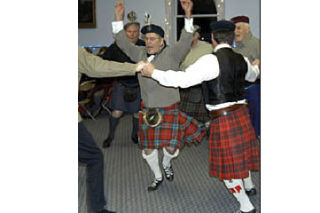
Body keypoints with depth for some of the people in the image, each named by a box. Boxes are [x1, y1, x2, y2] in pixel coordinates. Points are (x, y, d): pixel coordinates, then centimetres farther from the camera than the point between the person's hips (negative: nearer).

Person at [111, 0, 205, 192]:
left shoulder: (171, 53, -8)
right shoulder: (141, 54, 6)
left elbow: (186, 41, -22)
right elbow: (124, 43, 10)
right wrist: (119, 18, 2)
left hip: (169, 110, -4)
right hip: (148, 110, 5)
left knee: (171, 148, -6)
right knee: (148, 149, 11)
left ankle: (166, 163, 31)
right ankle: (158, 177, 36)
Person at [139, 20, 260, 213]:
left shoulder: (211, 60, -18)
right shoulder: (241, 60, 5)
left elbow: (184, 79, -25)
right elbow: (253, 75, 28)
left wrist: (153, 73, -16)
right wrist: (256, 67, 52)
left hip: (223, 117, -7)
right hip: (242, 111, 8)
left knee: (227, 161, 7)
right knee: (240, 150, 27)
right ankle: (249, 185, 50)